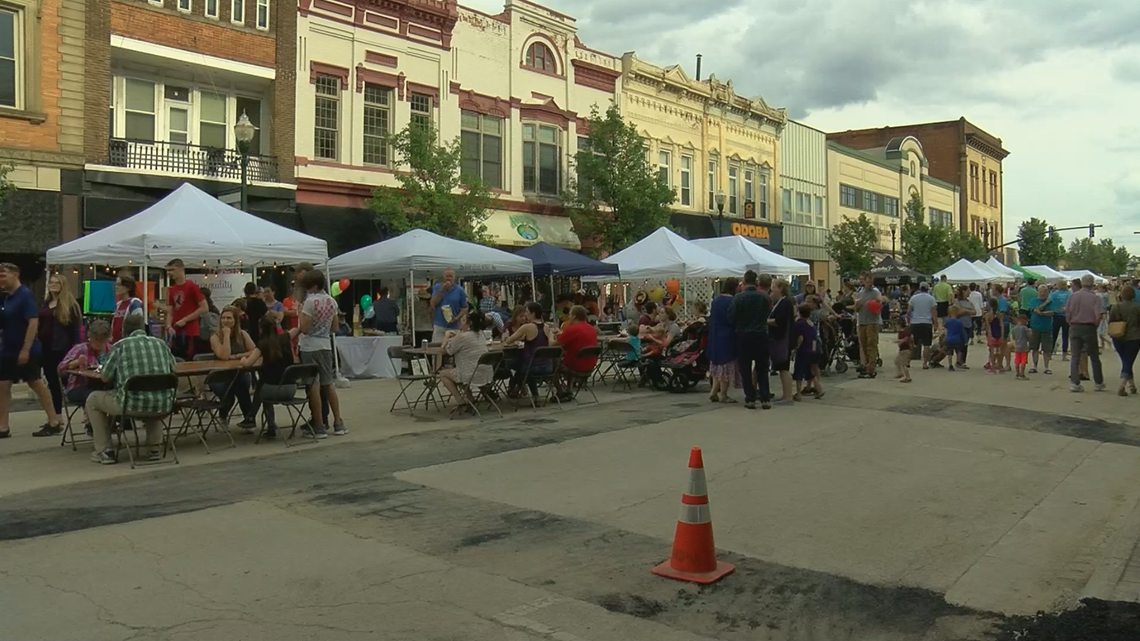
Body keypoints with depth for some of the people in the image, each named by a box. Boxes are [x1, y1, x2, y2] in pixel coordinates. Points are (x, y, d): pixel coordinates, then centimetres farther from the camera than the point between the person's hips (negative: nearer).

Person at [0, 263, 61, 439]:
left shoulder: (25, 294, -14)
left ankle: (54, 421, 11)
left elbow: (33, 322, -20)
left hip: (26, 351, -7)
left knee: (36, 384, 1)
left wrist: (26, 350, -23)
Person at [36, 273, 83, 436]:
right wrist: (38, 344, 12)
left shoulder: (70, 304, -5)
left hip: (62, 349, -8)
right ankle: (56, 418, 19)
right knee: (52, 383, 11)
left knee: (57, 383, -9)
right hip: (47, 348, 8)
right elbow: (40, 326, 20)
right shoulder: (45, 304, 17)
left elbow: (76, 328, -10)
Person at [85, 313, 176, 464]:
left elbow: (105, 378, 7)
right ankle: (154, 448, 30)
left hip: (133, 404, -3)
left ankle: (105, 451, 23)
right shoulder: (161, 343, 12)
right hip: (163, 404, 3)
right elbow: (172, 371, 23)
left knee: (93, 400, 24)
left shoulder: (121, 345, 2)